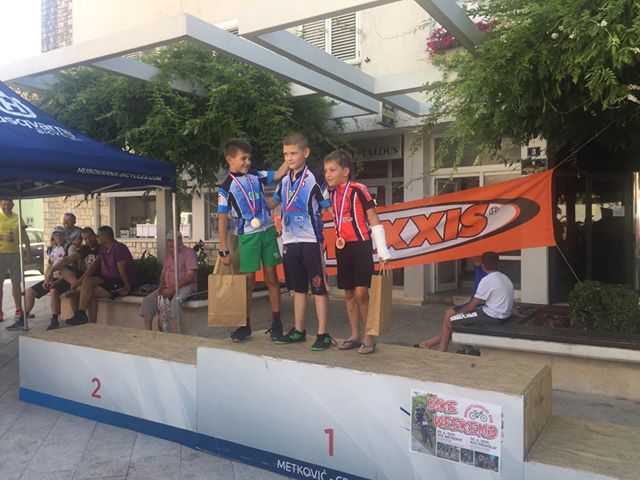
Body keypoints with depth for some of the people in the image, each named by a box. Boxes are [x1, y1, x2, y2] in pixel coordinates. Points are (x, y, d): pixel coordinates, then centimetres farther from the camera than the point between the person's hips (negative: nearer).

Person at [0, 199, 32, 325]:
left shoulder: (17, 218, 10)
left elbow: (24, 236, 11)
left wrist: (29, 253, 7)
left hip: (15, 253, 4)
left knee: (16, 282, 9)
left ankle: (19, 311, 17)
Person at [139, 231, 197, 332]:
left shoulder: (188, 252, -7)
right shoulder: (168, 254, 17)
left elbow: (190, 275, -16)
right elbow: (163, 273, 22)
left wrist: (173, 288, -21)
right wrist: (161, 286, 0)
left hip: (186, 286, -7)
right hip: (168, 287, 7)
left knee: (176, 300, -38)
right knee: (148, 300, -10)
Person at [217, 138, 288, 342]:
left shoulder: (256, 176, 6)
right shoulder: (226, 188, -3)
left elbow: (279, 174, 9)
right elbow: (222, 219, -4)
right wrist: (223, 250, -6)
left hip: (268, 232, 3)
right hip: (247, 236, -3)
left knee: (271, 277, 6)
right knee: (248, 281, 3)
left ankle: (276, 322, 15)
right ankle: (245, 325, 15)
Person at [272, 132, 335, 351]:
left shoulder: (313, 180, -9)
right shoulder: (284, 181, 10)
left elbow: (327, 207, -8)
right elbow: (274, 201, 26)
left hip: (311, 241, -6)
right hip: (290, 241, 6)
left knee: (319, 288, 0)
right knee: (298, 288, 15)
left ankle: (323, 334, 7)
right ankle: (298, 330, 25)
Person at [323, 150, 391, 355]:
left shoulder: (358, 190, -10)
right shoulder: (332, 193, 8)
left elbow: (374, 220, -9)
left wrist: (383, 251, -10)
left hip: (360, 245, -7)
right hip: (342, 247, 7)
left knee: (361, 292, -11)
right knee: (348, 293, 11)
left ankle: (369, 336, 5)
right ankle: (355, 335, 23)